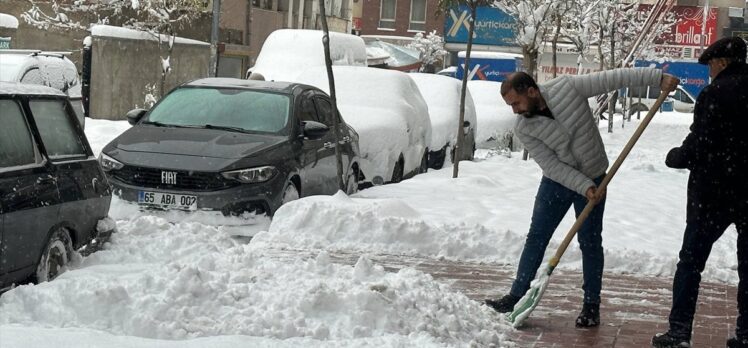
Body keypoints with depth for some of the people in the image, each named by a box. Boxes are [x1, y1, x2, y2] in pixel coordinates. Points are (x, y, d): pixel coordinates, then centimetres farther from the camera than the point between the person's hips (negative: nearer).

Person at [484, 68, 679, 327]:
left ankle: (592, 305, 12)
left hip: (593, 180, -2)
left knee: (590, 241, 3)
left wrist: (658, 78, -19)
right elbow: (552, 165, -17)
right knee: (536, 237, 1)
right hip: (556, 181, 2)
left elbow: (613, 78, -16)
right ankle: (517, 296, 7)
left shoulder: (568, 87, -20)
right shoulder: (524, 129, -15)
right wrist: (584, 187, -26)